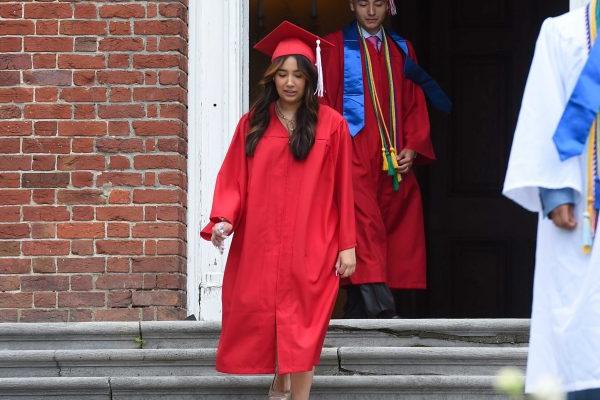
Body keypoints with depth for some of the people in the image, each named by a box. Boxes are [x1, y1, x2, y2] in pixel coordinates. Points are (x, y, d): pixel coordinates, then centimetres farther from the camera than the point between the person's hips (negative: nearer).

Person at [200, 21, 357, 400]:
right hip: (259, 244, 3)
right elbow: (234, 179, 3)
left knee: (301, 328, -4)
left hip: (309, 246, -3)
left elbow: (343, 188, -2)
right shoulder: (253, 123, 5)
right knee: (262, 320, 10)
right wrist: (224, 219, -14)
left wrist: (347, 244, -3)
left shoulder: (331, 124, -3)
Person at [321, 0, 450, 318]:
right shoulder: (336, 47, 6)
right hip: (354, 155, -5)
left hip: (393, 160, 5)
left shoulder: (401, 50, 18)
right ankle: (381, 310, -33)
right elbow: (325, 101, 2)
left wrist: (412, 148, 2)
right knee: (366, 229, -21)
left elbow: (415, 106, 16)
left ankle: (357, 314, 6)